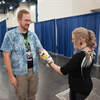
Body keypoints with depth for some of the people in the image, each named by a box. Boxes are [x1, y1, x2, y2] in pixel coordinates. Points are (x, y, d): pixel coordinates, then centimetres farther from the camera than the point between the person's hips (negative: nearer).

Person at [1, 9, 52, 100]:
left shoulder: (33, 35, 4)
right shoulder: (10, 35, -9)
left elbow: (41, 49, 5)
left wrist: (48, 57, -17)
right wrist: (11, 75, -11)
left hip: (34, 71, 4)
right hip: (20, 73, -3)